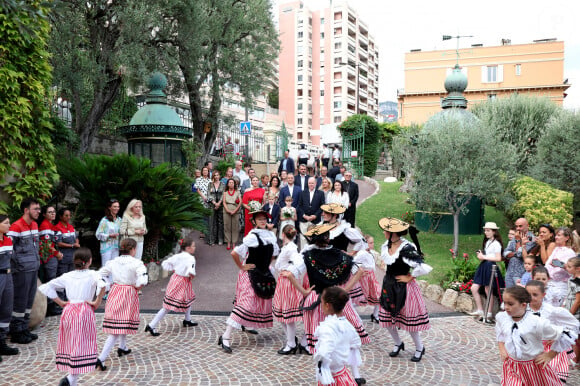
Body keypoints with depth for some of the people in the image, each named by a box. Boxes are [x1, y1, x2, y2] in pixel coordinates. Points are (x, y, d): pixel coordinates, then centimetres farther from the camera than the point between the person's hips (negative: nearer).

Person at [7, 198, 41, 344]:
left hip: (33, 268, 8)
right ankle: (16, 332, 11)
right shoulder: (16, 226, -14)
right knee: (20, 301, 0)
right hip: (22, 270, -8)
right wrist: (18, 263, -12)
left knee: (29, 300, 14)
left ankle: (24, 329, 25)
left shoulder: (35, 225, 12)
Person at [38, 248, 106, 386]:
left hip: (68, 311, 5)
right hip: (85, 311, -5)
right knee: (83, 347, 0)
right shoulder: (92, 274, -5)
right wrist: (97, 302, -13)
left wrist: (60, 302, 8)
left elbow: (46, 287, 6)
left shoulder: (67, 276, 8)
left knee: (70, 346, 15)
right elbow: (102, 285, -25)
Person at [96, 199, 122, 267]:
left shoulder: (119, 220, 9)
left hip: (116, 247, 6)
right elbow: (98, 234, -10)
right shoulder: (105, 220, -10)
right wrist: (110, 236, -19)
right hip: (107, 247, -5)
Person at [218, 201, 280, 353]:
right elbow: (234, 253, -24)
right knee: (245, 303, -16)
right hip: (250, 274, -8)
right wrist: (241, 267, -14)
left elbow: (274, 254, 22)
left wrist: (265, 264, 13)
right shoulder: (252, 237, -18)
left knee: (261, 301, 17)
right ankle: (225, 337, -13)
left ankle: (244, 325, 40)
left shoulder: (270, 235, 5)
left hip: (264, 274, 8)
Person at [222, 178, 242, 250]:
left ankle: (234, 243, 1)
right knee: (227, 227, -1)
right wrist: (228, 210, -12)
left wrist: (235, 211, -10)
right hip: (227, 212, 1)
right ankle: (228, 243, 3)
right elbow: (224, 202, 4)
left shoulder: (237, 192, 10)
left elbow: (240, 202, 1)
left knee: (235, 227, -3)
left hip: (235, 212, -1)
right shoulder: (225, 193, 13)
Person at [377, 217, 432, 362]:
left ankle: (419, 348, 29)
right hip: (389, 286, 8)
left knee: (409, 320, 5)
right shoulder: (386, 246, -1)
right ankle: (398, 344, 36)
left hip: (404, 288, -7)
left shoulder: (406, 249, -26)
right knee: (386, 318, 13)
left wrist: (409, 277, -18)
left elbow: (423, 268, -33)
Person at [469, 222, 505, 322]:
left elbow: (498, 258, -15)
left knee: (488, 291, 1)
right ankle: (480, 310, 10)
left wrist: (484, 257, -13)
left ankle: (489, 313, 13)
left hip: (491, 267, -8)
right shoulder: (487, 242, 17)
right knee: (474, 288, 2)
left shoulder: (496, 243, -9)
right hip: (483, 266, 8)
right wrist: (480, 255, 1)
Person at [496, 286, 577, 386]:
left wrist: (550, 355, -10)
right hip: (511, 366, 3)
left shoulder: (537, 323, -25)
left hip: (535, 368, -3)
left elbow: (567, 336, -16)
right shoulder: (501, 317, -11)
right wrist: (502, 349, 3)